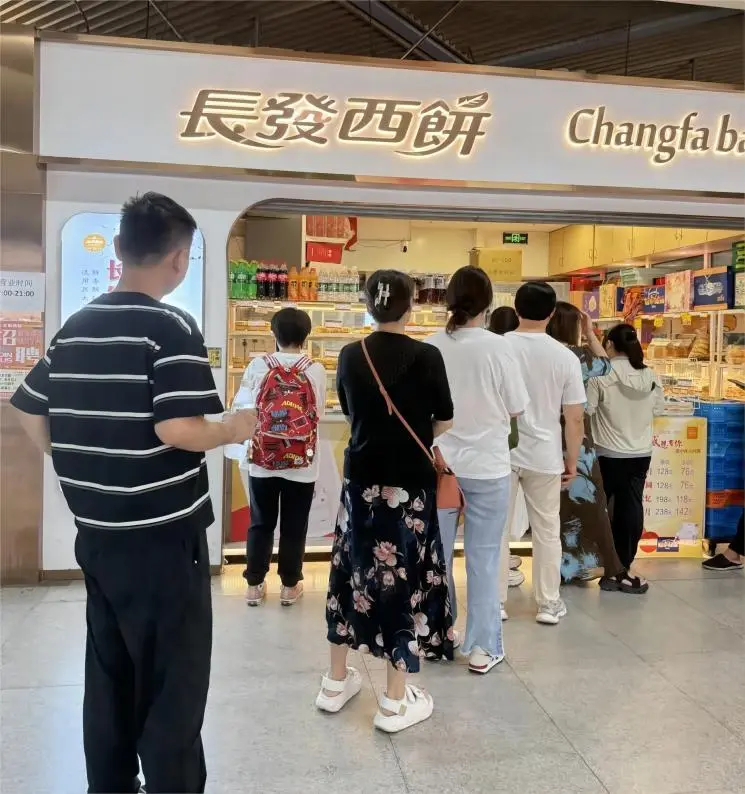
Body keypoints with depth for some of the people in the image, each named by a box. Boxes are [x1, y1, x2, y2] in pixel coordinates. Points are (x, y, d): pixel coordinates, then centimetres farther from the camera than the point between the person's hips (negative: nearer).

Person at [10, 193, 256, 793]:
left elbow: (31, 415, 13)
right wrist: (235, 429, -7)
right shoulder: (171, 328, -14)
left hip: (97, 535, 7)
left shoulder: (74, 328, 8)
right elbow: (177, 430, -24)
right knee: (174, 687, 6)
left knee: (109, 679, 18)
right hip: (162, 538, -7)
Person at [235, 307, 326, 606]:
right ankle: (290, 585, 21)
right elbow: (318, 412, 2)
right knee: (294, 527, 11)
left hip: (262, 461, 1)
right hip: (301, 464, -1)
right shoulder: (316, 370, -6)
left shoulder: (257, 366, -6)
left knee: (260, 524, 13)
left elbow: (242, 407, 0)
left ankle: (254, 584, 21)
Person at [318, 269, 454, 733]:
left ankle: (337, 681, 29)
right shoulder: (427, 356, -11)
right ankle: (396, 701, 13)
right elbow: (445, 422, -3)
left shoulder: (351, 356, -1)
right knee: (407, 579, 5)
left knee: (352, 570, 16)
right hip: (410, 482, -4)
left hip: (362, 477, 4)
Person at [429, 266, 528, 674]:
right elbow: (517, 408, -6)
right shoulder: (497, 347, -13)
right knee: (483, 559, 9)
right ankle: (482, 647, 17)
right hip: (487, 466, -2)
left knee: (436, 554, 16)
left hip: (438, 464, 2)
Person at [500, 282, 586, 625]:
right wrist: (572, 461, 8)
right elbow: (574, 418, -5)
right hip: (544, 456, 0)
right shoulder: (565, 357, -7)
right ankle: (548, 604, 23)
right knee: (547, 530, 13)